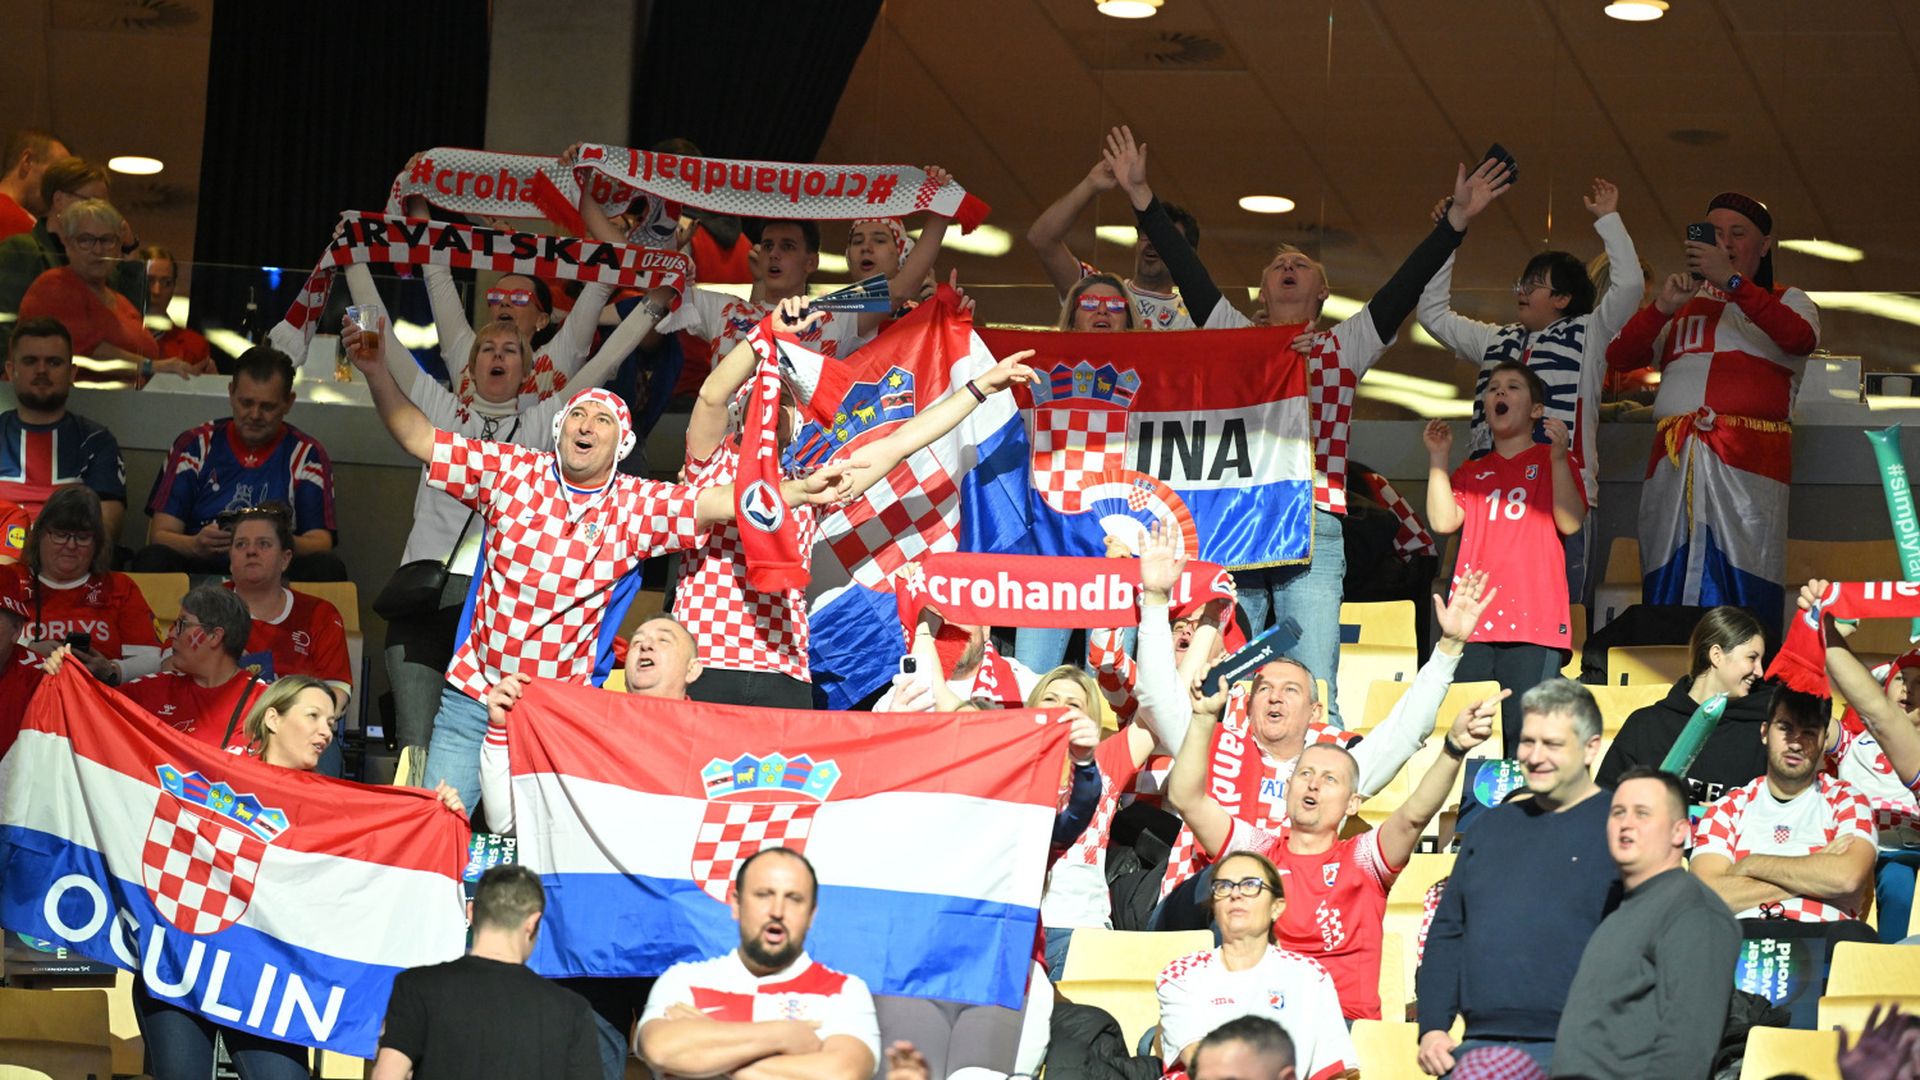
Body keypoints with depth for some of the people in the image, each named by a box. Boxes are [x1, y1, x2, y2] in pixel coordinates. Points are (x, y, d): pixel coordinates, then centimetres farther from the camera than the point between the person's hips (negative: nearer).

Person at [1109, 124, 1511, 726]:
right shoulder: (1234, 336, 19)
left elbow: (1406, 286, 9)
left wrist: (1457, 218, 0)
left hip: (1312, 530, -1)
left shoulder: (1345, 348, 17)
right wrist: (1141, 195, 8)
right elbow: (1183, 267, 14)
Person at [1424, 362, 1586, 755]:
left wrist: (1559, 457, -9)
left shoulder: (1551, 460, 13)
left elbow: (1570, 523, -2)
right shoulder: (1471, 471, 22)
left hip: (1533, 619, -3)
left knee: (1526, 730, -9)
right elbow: (1442, 521, 6)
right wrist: (1438, 458, 7)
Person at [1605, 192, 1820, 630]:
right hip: (1674, 459, 3)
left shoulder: (1786, 301, 17)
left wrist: (1731, 280, -14)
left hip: (1747, 462, -3)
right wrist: (1663, 307, -4)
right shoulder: (1683, 306, 25)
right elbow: (1619, 357, 12)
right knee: (1668, 589, -4)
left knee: (1741, 592, -14)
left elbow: (1802, 338, -8)